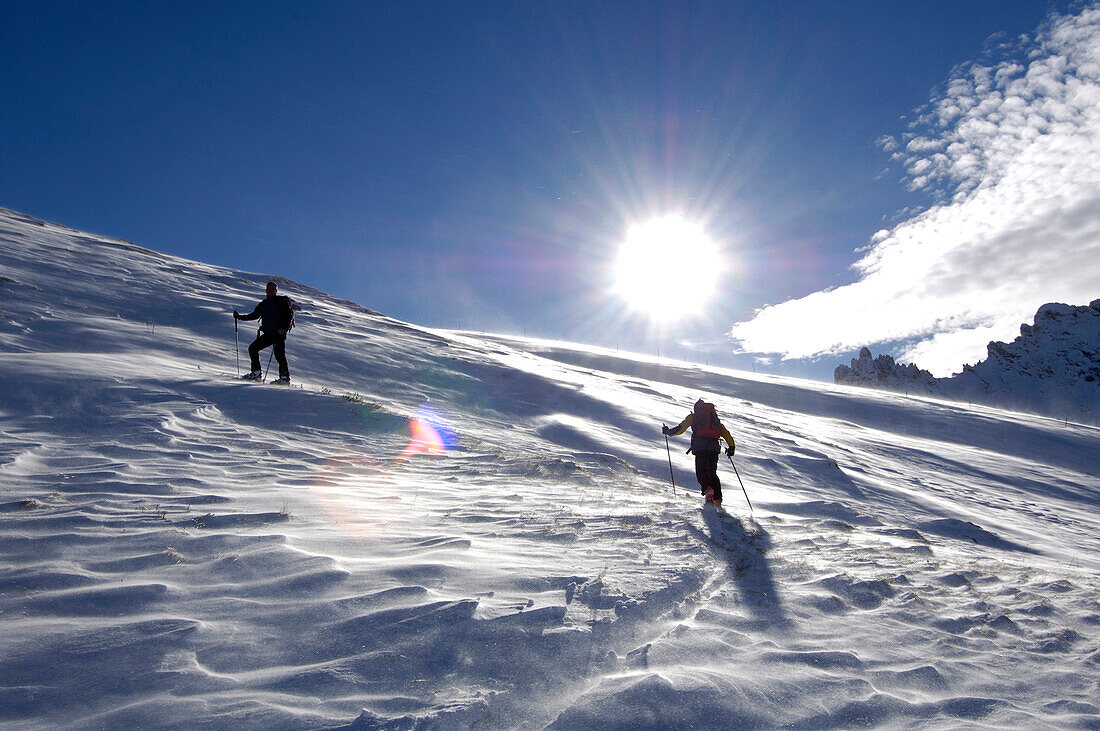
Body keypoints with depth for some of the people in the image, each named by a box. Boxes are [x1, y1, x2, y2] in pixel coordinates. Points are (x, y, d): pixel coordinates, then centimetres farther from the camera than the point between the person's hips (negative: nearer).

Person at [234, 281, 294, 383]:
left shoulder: (281, 301, -1)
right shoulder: (264, 303, 18)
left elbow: (289, 315, -10)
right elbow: (254, 315, 28)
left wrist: (283, 328, -22)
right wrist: (240, 317, 21)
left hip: (279, 332, -7)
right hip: (267, 334, 7)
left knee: (279, 354, -17)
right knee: (253, 348, 4)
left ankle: (285, 377, -16)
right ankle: (257, 372, 10)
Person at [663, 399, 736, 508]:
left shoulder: (693, 416, 16)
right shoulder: (715, 418, 27)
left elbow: (681, 428, 9)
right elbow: (725, 433, 21)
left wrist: (668, 432, 22)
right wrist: (731, 447, 23)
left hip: (701, 446, -4)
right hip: (714, 446, 4)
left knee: (701, 471, -3)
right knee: (712, 473, 11)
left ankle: (707, 489, -30)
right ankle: (717, 499, 1)